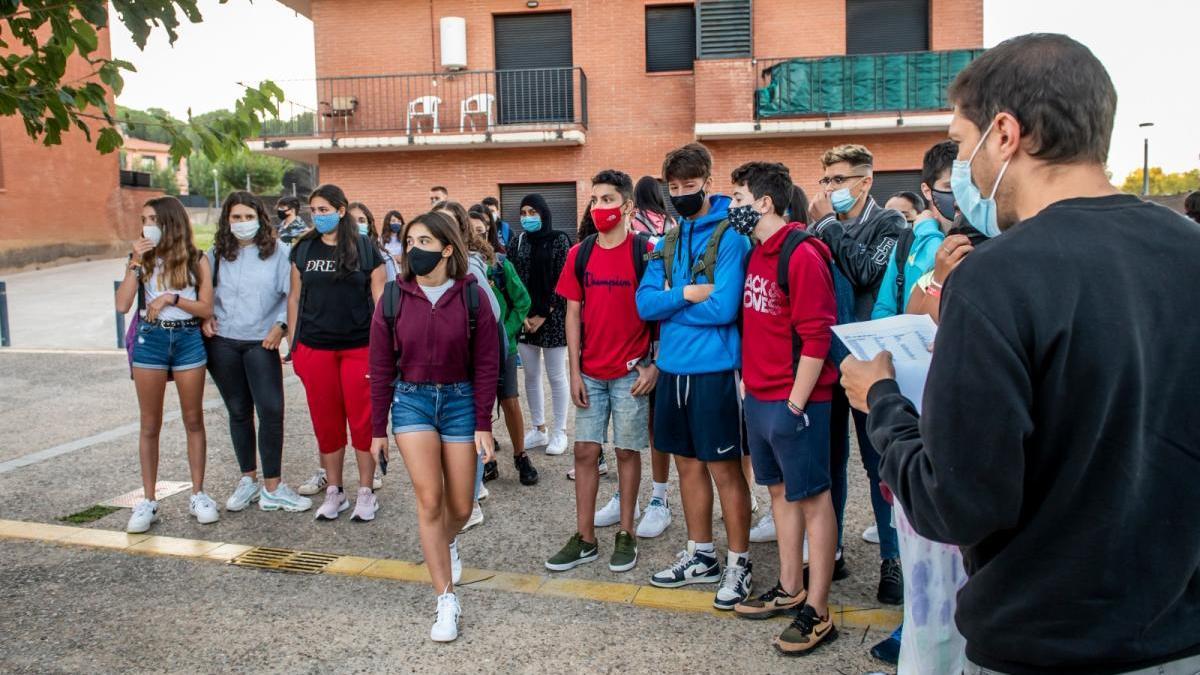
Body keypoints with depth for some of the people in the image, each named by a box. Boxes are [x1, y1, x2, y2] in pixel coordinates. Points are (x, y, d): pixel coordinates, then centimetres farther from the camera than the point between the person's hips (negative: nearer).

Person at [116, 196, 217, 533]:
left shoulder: (196, 260, 1)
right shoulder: (141, 259, 5)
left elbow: (206, 309, -3)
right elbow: (122, 305, -6)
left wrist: (172, 298, -16)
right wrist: (136, 264, -11)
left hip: (188, 340, -1)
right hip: (150, 340, 1)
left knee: (194, 420, 6)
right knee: (150, 425, 6)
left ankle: (198, 495, 16)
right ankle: (148, 501, 13)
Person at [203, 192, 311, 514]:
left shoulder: (277, 251, -3)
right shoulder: (217, 253, 6)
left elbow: (291, 293, -2)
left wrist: (280, 325, -11)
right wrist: (205, 317, -1)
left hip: (261, 342, -2)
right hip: (223, 342, 3)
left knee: (271, 411, -8)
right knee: (239, 412, 11)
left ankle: (272, 487, 2)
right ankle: (248, 480, 24)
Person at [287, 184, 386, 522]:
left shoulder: (365, 249, -2)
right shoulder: (303, 249, 7)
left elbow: (379, 298, -1)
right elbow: (295, 298, 11)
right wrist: (292, 344, 9)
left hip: (359, 346, -3)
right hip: (315, 348, 3)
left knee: (363, 420, 2)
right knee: (326, 421, 9)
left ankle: (366, 493, 15)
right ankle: (333, 491, 22)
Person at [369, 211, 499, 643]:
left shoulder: (471, 296, -7)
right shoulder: (394, 298, -4)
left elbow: (486, 364, -4)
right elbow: (381, 368, 1)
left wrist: (483, 425, -6)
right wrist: (378, 428, 2)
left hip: (460, 400, 0)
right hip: (411, 400, 0)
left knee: (460, 506, 8)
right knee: (429, 498, -12)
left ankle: (447, 543, 45)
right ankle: (446, 600, -1)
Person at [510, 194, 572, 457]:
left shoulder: (559, 240, -3)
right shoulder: (518, 241, 9)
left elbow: (562, 282, -8)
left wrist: (543, 315, -11)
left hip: (552, 317, -4)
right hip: (524, 318, 4)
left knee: (556, 376, 2)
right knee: (531, 375, 9)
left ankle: (559, 432, 11)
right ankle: (538, 429, 21)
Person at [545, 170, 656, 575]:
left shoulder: (646, 252, -6)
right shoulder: (580, 255, 4)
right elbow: (573, 314, 5)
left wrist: (654, 366, -10)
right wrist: (574, 371, 0)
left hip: (631, 373, -3)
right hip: (590, 373, 4)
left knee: (627, 452, 6)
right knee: (585, 451, 5)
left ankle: (625, 536, 19)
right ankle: (585, 539, 16)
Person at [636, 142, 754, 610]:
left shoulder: (729, 235, -10)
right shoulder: (667, 242, 10)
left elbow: (724, 307, -19)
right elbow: (645, 304, 2)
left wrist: (669, 301, -7)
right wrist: (686, 295, -15)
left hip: (714, 370, -7)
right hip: (672, 368, 7)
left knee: (724, 469, 4)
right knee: (688, 464, 16)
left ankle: (739, 564, 18)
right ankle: (700, 556, 30)